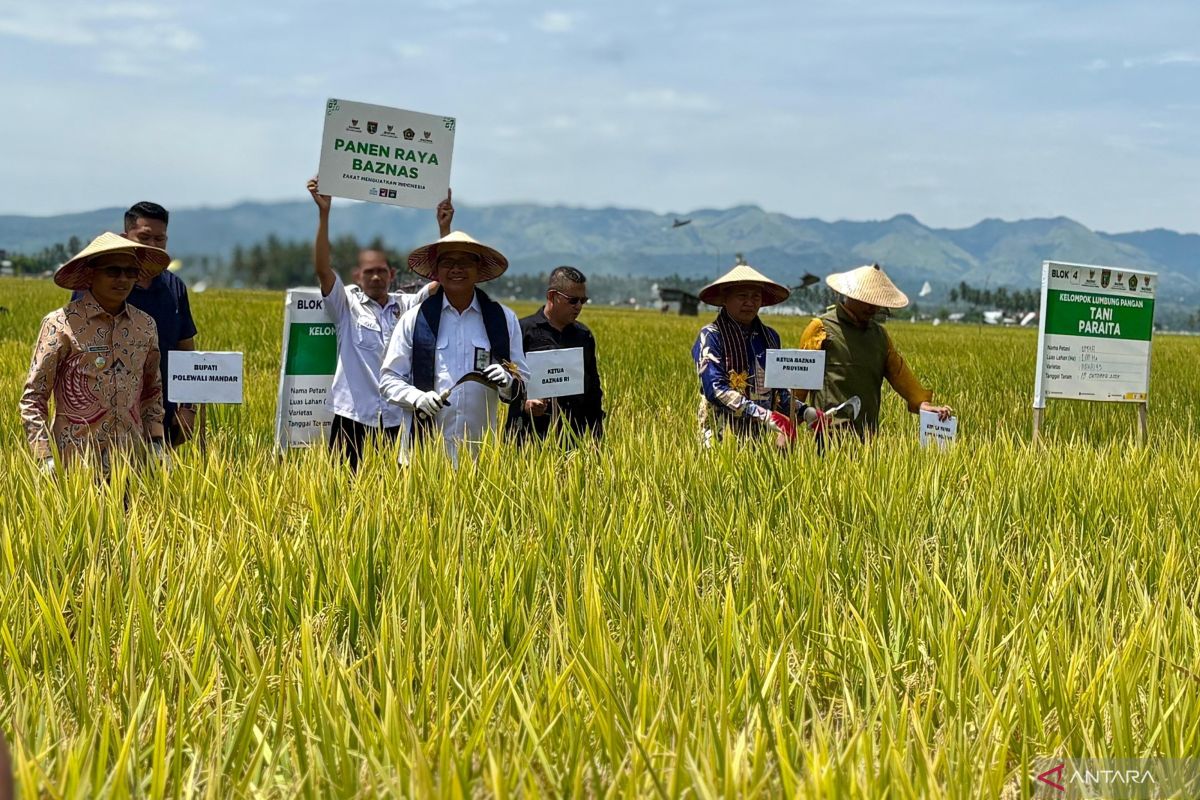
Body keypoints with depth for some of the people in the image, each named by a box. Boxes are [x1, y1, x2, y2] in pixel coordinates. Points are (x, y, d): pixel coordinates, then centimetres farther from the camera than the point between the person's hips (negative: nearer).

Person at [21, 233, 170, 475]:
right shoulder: (60, 324, -7)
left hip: (131, 461, 4)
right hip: (75, 461, -4)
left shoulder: (145, 325, 7)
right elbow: (33, 396, -4)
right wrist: (45, 457, -12)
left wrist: (156, 441, 12)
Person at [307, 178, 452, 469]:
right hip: (354, 418, -2)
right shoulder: (347, 304, 3)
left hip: (398, 420, 3)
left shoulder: (407, 306, 10)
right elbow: (322, 269, -10)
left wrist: (444, 228, -4)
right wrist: (323, 214, -18)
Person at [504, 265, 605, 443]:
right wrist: (523, 403, -20)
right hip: (531, 433, -4)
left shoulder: (584, 335, 17)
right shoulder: (523, 331, 0)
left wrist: (597, 432, 16)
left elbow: (594, 388, 22)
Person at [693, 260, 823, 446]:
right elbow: (715, 389, -16)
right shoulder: (711, 336, -5)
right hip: (724, 437, -5)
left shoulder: (769, 336, 12)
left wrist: (805, 411, -1)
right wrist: (765, 415, -23)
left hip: (764, 438, 5)